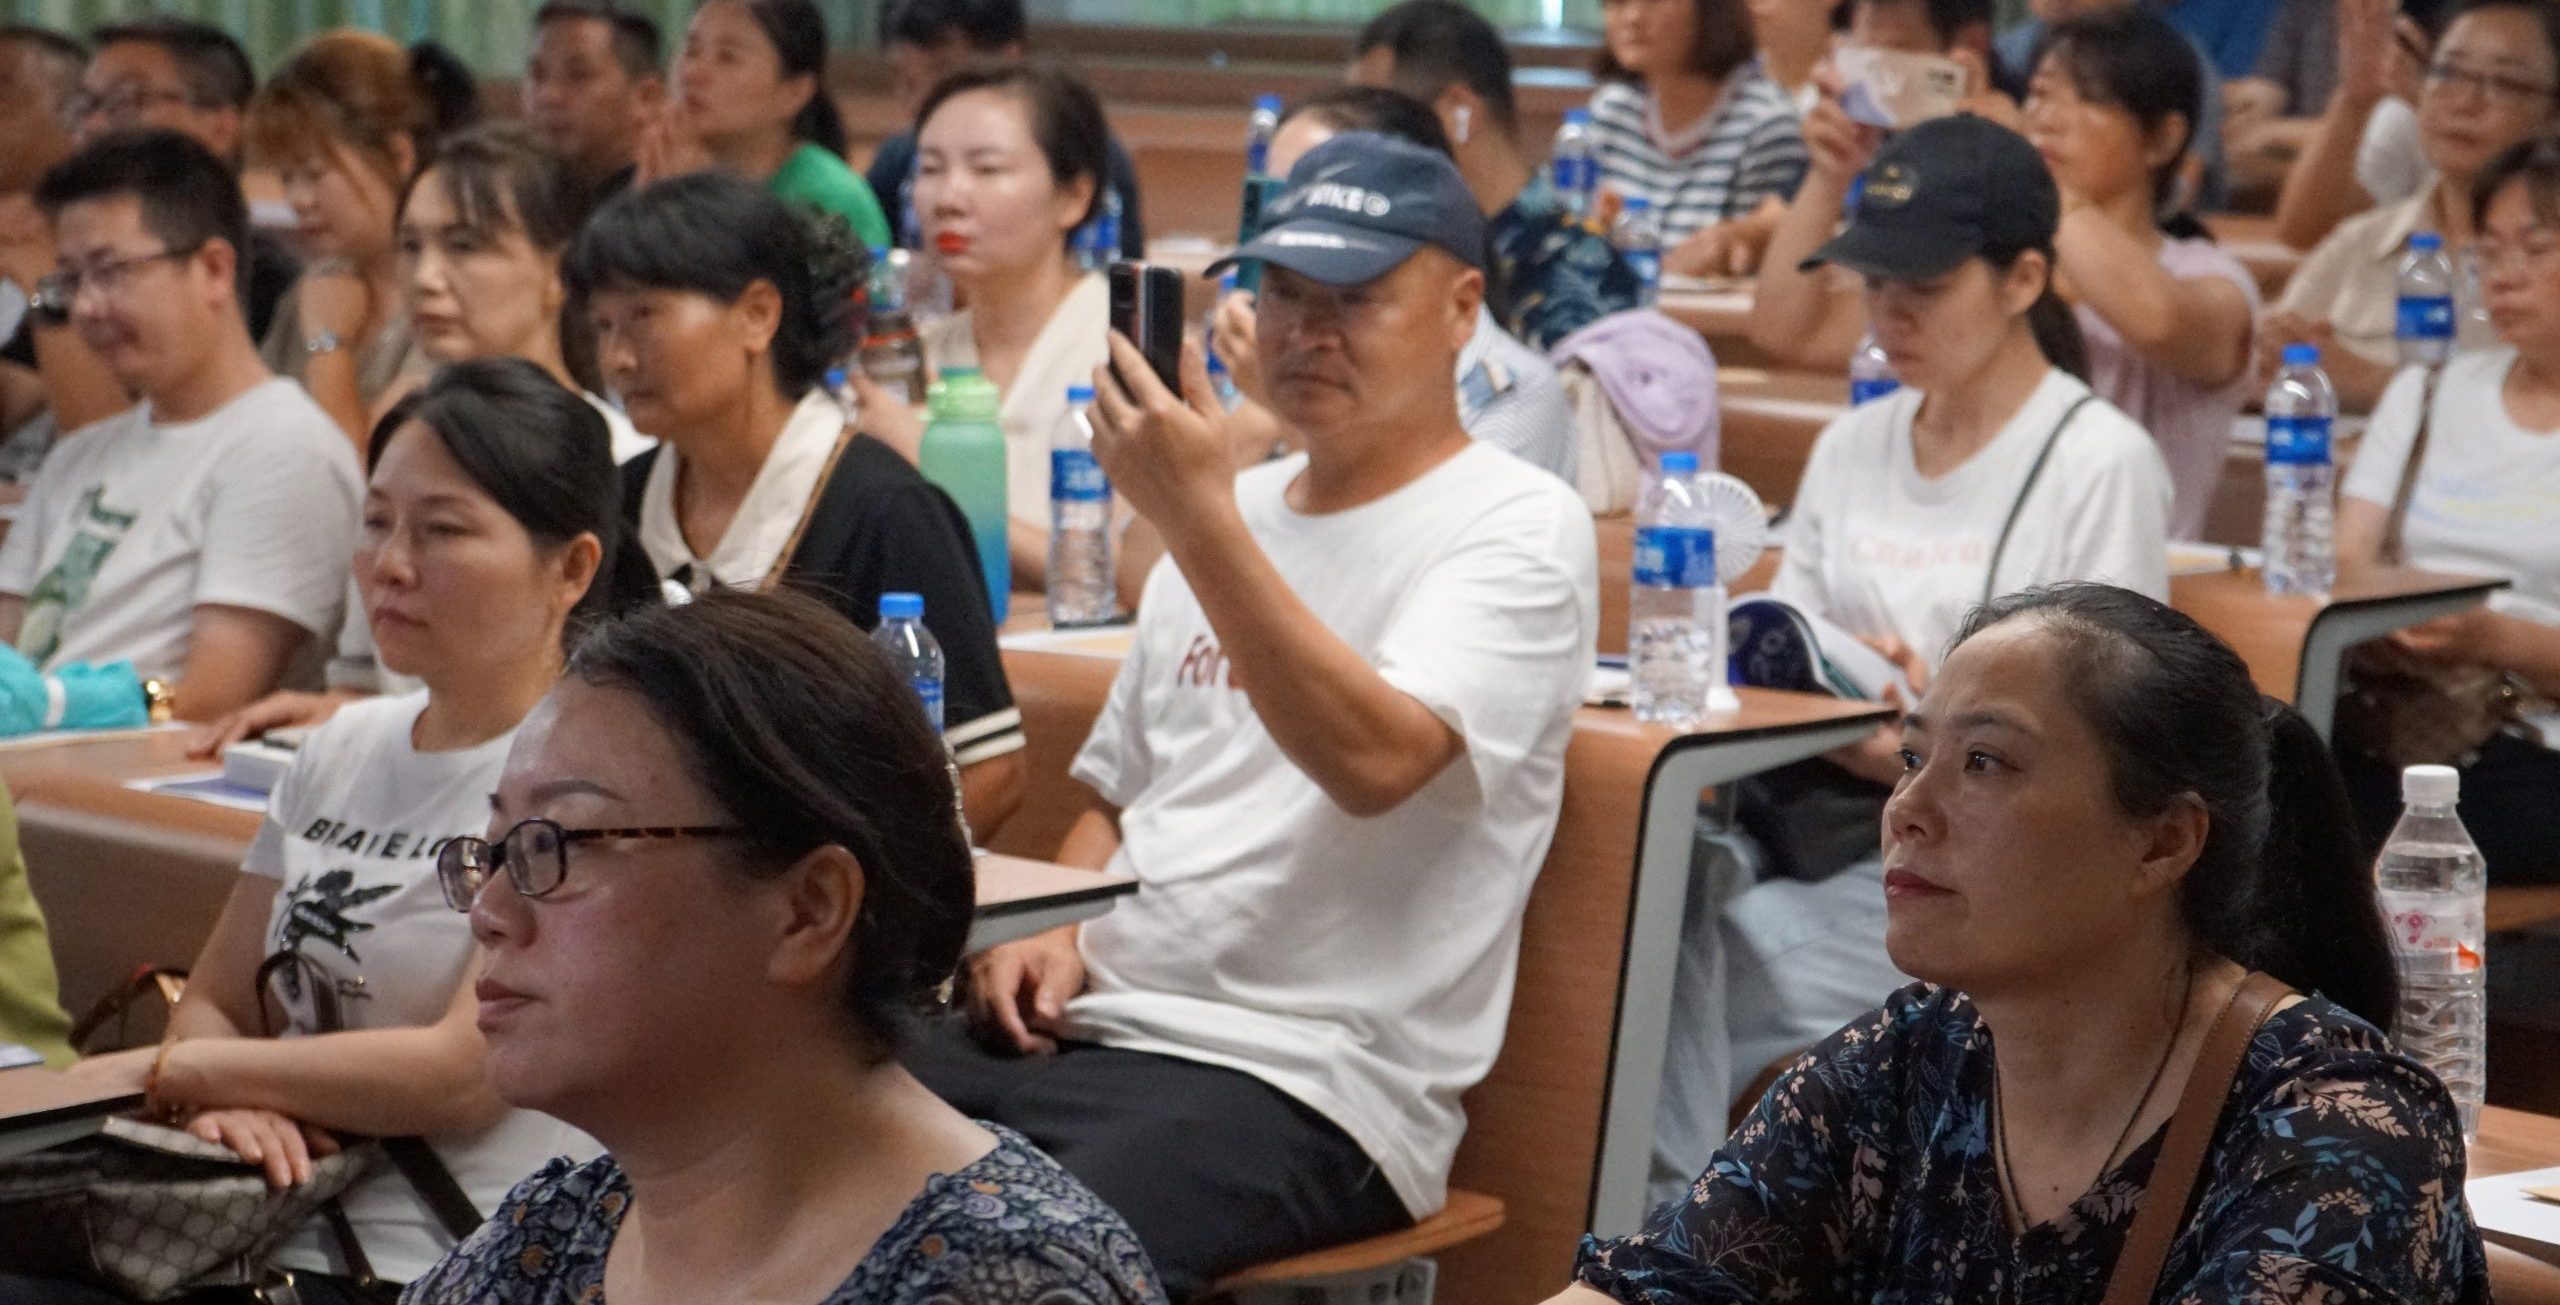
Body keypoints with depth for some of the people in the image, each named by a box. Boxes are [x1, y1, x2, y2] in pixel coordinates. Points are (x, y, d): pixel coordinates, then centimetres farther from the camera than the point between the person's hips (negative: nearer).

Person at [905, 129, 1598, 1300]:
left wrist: (1199, 519, -23)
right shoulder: (1233, 513, 20)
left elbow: (1376, 758, -21)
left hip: (1303, 1077, -7)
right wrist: (1047, 928, 7)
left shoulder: (1519, 529, -3)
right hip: (1085, 1028, 7)